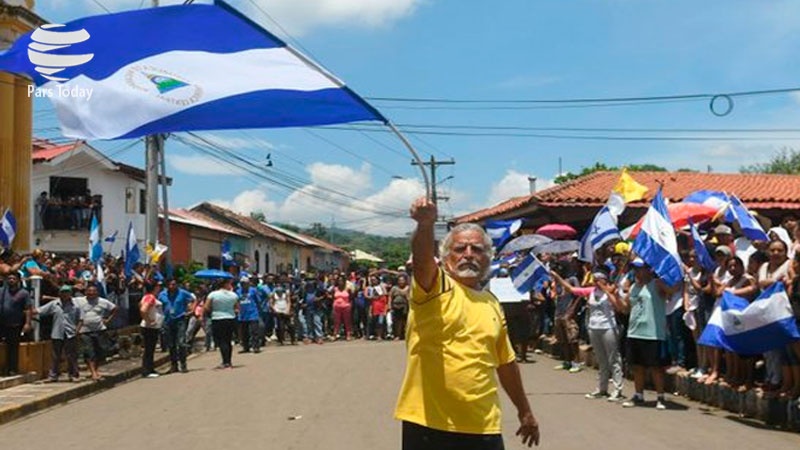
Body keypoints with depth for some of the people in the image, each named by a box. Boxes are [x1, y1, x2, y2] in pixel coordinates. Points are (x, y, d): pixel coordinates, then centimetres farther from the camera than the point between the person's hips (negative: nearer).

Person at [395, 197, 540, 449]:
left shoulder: (492, 304, 12)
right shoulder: (436, 286, -4)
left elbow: (506, 363, 21)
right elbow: (422, 257, -27)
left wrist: (525, 412, 25)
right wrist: (426, 224, -47)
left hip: (483, 427, 4)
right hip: (429, 423, -4)